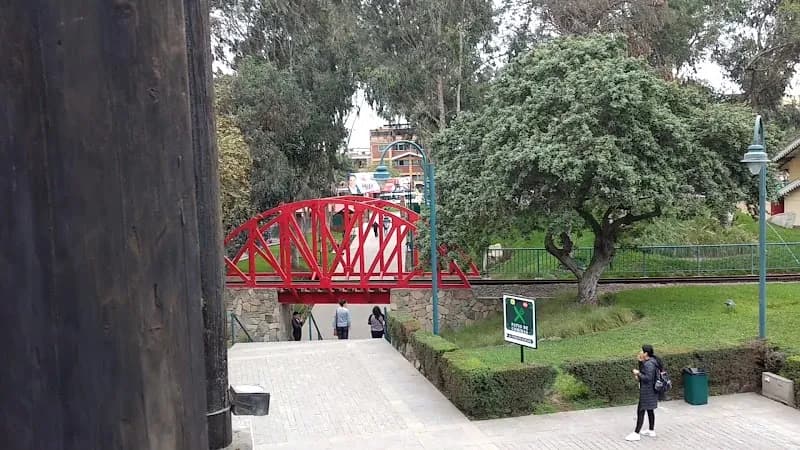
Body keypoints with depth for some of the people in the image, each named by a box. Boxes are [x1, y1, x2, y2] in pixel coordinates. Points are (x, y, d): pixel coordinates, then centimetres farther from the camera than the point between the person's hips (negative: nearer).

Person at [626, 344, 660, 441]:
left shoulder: (649, 364, -24)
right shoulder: (649, 361, 6)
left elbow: (648, 378, -27)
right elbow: (643, 371, 17)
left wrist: (638, 373, -17)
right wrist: (640, 361, 4)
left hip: (647, 392, -10)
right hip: (650, 391, 10)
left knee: (640, 411, -3)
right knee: (650, 410, 19)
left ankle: (636, 434, 2)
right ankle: (651, 431, 31)